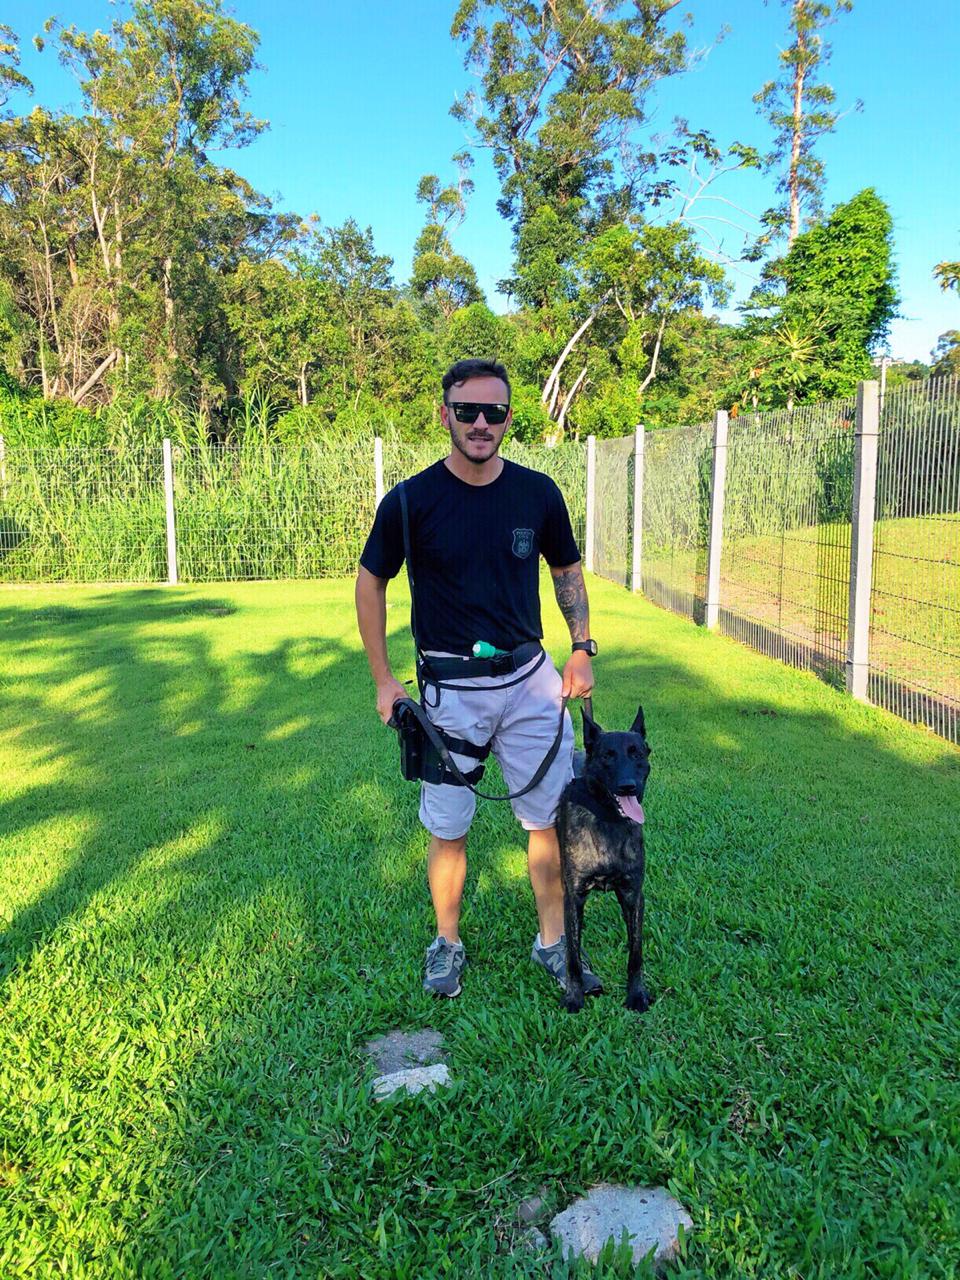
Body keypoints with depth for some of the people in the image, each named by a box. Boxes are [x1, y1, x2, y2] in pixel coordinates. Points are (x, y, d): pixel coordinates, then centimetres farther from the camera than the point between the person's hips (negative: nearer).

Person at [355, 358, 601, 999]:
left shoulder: (538, 493, -1)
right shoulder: (411, 500, -9)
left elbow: (568, 570, 15)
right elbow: (370, 584, 3)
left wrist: (583, 648, 5)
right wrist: (383, 679, 0)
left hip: (530, 679, 3)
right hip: (449, 689, -2)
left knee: (553, 818, 9)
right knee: (448, 829, 9)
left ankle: (552, 942, 28)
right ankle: (448, 944, 31)